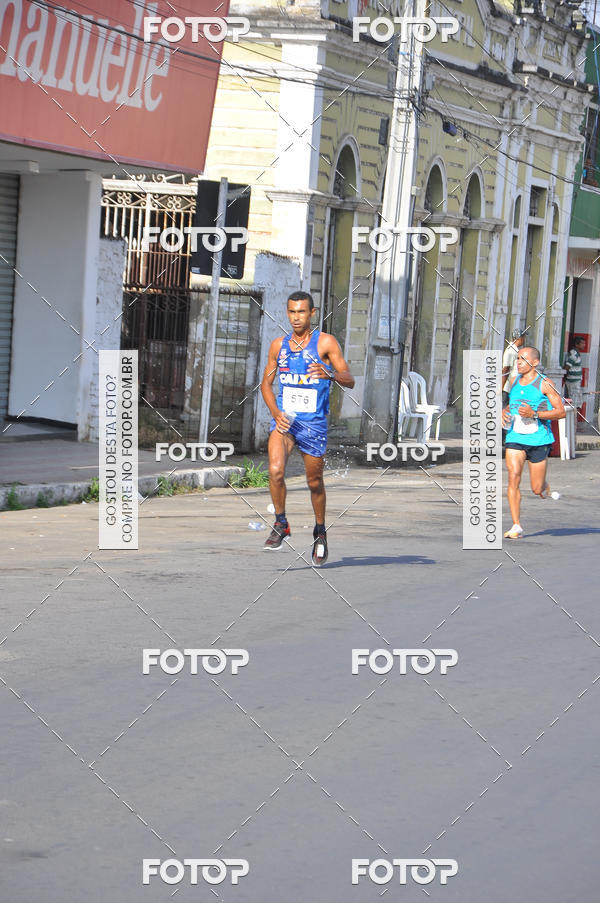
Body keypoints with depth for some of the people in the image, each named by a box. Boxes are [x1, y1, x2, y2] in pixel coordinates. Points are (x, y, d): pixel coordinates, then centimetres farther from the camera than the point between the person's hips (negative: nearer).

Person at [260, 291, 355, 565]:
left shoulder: (325, 342, -4)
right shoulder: (278, 345, 8)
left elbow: (349, 380, -8)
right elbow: (266, 383, 16)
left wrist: (331, 375, -31)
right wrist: (276, 412, -2)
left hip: (313, 422, -2)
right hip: (284, 419, 2)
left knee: (315, 482, 8)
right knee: (275, 470, -21)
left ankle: (320, 532, 29)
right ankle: (281, 525, -5)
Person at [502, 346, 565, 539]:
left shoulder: (544, 384, -8)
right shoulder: (514, 381, 9)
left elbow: (561, 412, -9)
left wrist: (534, 414, -20)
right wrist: (505, 412, 4)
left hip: (538, 439, -3)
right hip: (515, 437, 3)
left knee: (536, 489, 1)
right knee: (513, 478, -15)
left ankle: (544, 484, 40)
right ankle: (516, 527, -11)